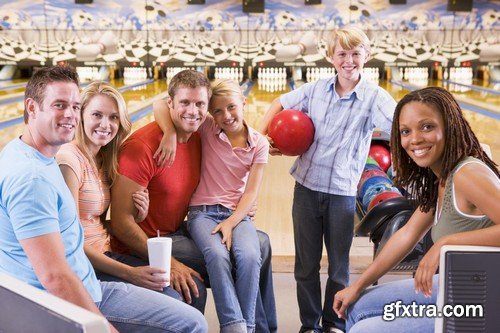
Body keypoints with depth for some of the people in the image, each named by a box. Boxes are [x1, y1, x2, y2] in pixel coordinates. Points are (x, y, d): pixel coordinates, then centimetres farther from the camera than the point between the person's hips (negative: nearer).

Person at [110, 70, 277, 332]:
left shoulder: (199, 139, 0)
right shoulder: (141, 146, -23)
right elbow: (121, 222, -25)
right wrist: (168, 264, -28)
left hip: (177, 231, 9)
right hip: (144, 245, -8)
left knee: (261, 243, 7)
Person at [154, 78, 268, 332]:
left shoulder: (259, 144, 4)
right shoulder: (207, 130, 0)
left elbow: (251, 192, -1)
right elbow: (161, 106, -6)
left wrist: (230, 223, -14)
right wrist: (171, 135, -23)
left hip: (238, 214, 1)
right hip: (202, 213, -1)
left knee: (250, 257, -31)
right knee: (217, 255, -34)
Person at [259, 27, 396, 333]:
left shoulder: (375, 97, -8)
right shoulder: (315, 90, 2)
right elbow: (280, 104, 15)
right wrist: (261, 136, 2)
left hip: (343, 193, -2)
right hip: (306, 188, 3)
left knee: (339, 267, 12)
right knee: (306, 264, 12)